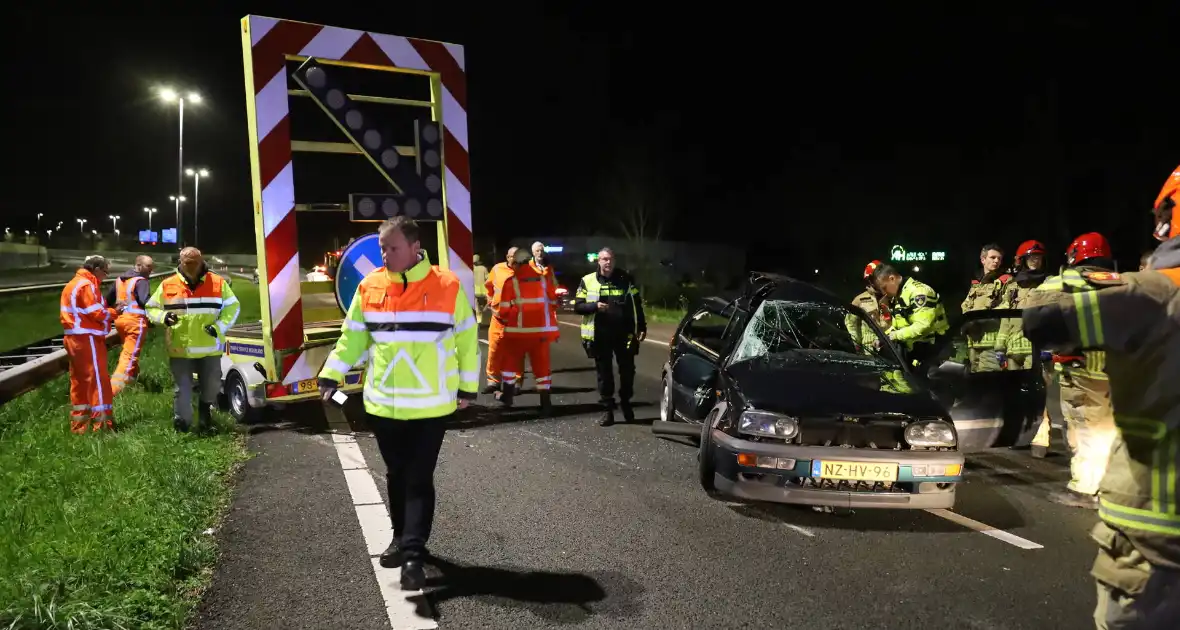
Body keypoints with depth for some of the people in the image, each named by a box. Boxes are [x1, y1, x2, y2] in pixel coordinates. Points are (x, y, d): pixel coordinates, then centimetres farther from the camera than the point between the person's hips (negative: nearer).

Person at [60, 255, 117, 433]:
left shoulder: (73, 284, 18)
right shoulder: (87, 285, -13)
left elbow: (82, 312, 15)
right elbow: (96, 313, -17)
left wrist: (108, 311, 5)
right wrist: (113, 312, 1)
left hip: (74, 338, 10)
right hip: (88, 338, -10)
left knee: (79, 381, 13)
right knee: (98, 380, -6)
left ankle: (79, 424, 18)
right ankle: (102, 424, -5)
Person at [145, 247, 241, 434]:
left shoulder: (218, 283, 0)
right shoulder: (167, 285, 1)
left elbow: (233, 306, 6)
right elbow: (151, 308, 10)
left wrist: (219, 326, -9)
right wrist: (163, 317, -12)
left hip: (210, 349, 1)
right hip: (180, 350, -1)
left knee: (211, 388, 12)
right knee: (182, 391, 2)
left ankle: (205, 421, 34)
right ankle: (181, 425, 15)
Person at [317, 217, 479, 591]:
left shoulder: (448, 286, -7)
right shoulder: (369, 287, 1)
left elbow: (467, 339, 1)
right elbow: (351, 337, 11)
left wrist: (467, 388, 3)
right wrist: (331, 375, 5)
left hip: (431, 406, -3)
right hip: (383, 404, 3)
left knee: (419, 479, -3)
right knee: (397, 476, 16)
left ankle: (413, 555, 1)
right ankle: (402, 538, 33)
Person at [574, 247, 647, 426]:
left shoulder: (626, 279, 4)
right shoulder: (588, 281, 1)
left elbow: (637, 304, 9)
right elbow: (577, 306, -1)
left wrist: (642, 327, 4)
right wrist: (595, 306, -18)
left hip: (624, 334, 1)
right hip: (600, 336, 0)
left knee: (627, 371, 7)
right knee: (604, 373, 6)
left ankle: (625, 403, 30)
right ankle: (607, 410, 16)